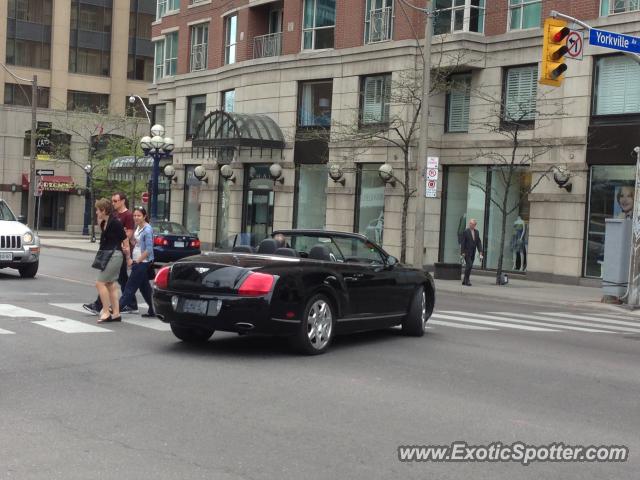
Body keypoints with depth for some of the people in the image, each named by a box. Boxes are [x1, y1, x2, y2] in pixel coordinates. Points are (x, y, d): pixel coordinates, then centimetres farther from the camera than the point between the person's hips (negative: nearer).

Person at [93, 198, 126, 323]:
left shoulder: (114, 222, -14)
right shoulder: (104, 223, 12)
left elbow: (125, 239, -11)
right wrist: (99, 222, 9)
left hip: (114, 255, -10)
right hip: (108, 255, 10)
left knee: (100, 282, -12)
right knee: (110, 284, 12)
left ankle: (106, 312, -8)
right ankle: (116, 313, 17)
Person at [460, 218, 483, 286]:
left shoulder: (477, 232, 10)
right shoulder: (465, 232, -7)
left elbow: (479, 242, 8)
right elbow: (462, 243, -9)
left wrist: (480, 252, -1)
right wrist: (463, 252, -14)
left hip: (473, 253, 6)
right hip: (467, 252, -6)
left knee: (468, 267, 8)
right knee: (469, 265, -15)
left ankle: (464, 281, 14)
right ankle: (467, 280, -8)